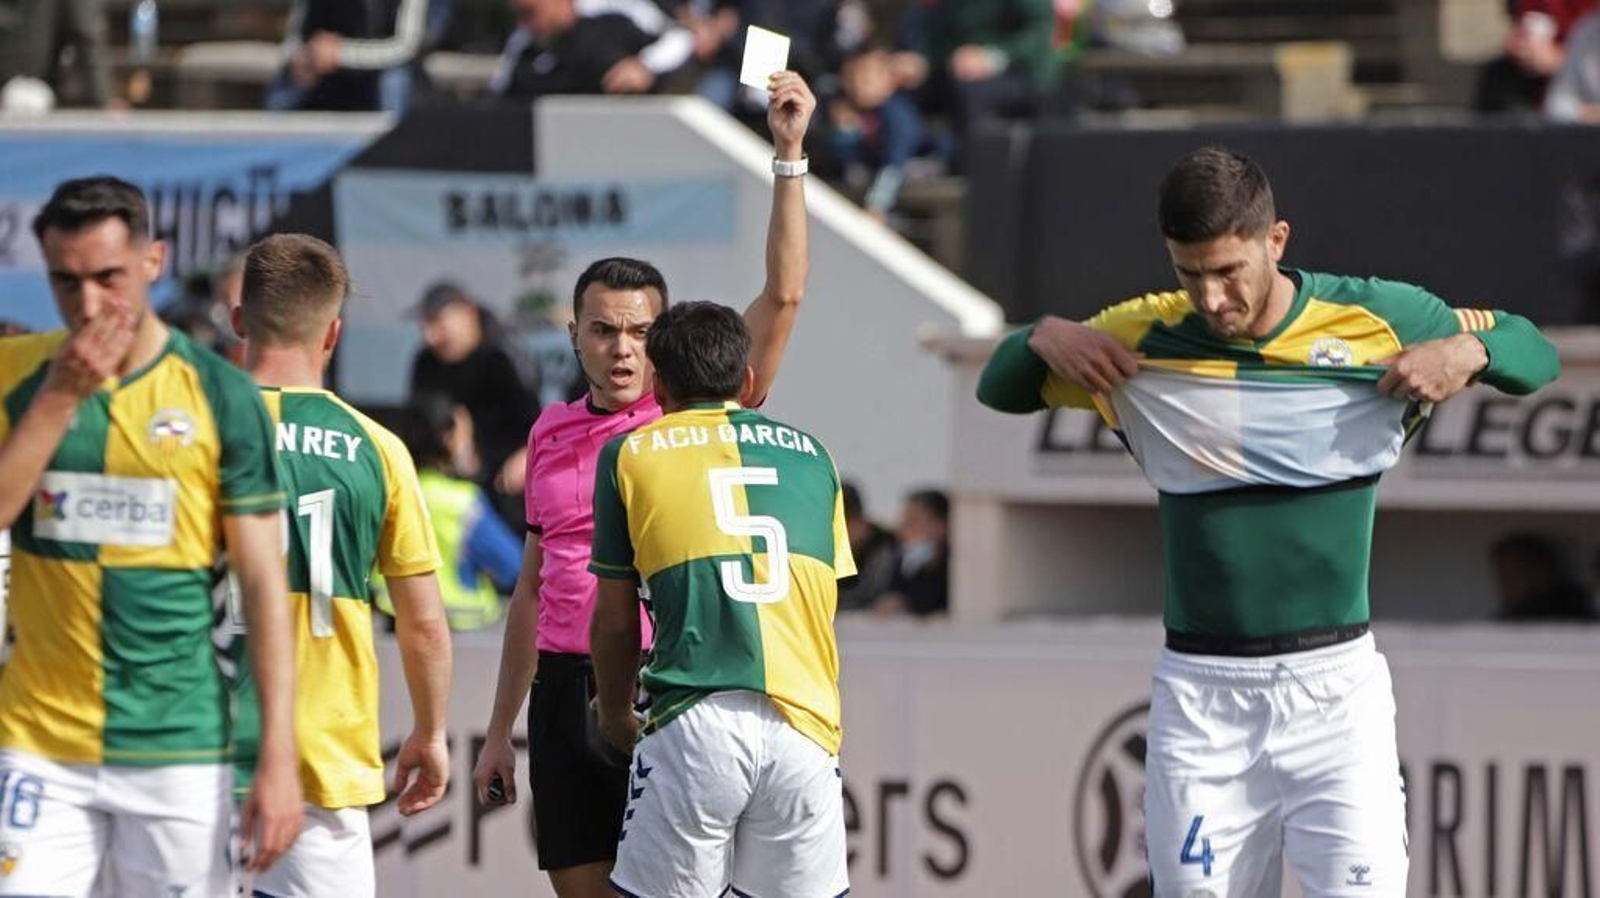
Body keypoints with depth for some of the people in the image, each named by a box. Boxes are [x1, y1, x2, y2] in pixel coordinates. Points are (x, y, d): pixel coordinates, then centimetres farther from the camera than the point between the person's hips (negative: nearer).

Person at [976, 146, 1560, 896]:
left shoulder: (1376, 320, -2)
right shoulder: (1140, 338, 2)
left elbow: (1536, 355, 9)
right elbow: (998, 389, 16)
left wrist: (1468, 353, -14)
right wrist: (1045, 339, -6)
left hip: (1334, 685, -2)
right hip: (1199, 692, 2)